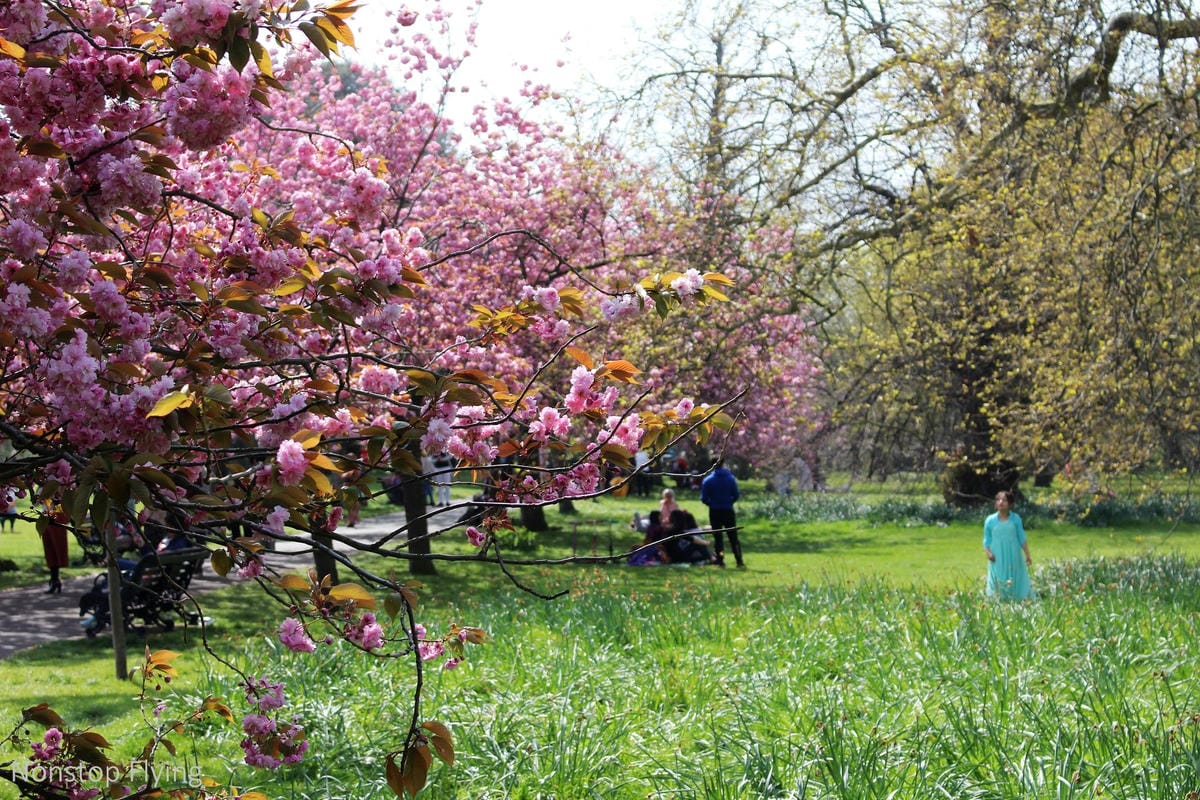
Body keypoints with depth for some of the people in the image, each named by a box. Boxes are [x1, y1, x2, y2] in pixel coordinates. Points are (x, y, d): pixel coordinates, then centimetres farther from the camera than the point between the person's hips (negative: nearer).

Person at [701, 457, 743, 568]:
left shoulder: (708, 480, -7)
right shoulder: (731, 478, -5)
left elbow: (704, 499, -7)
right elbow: (736, 495, -3)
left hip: (715, 512, -1)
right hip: (728, 511, 1)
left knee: (718, 537, 8)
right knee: (733, 537, 6)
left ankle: (720, 561, 4)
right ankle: (739, 561, 0)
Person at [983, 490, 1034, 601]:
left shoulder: (1015, 518, 1)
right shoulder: (990, 520, 0)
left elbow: (1022, 539, 7)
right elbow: (986, 541, 6)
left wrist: (1027, 555, 2)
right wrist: (988, 553, -11)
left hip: (1014, 558, 1)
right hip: (997, 561, -1)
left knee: (1017, 585, 2)